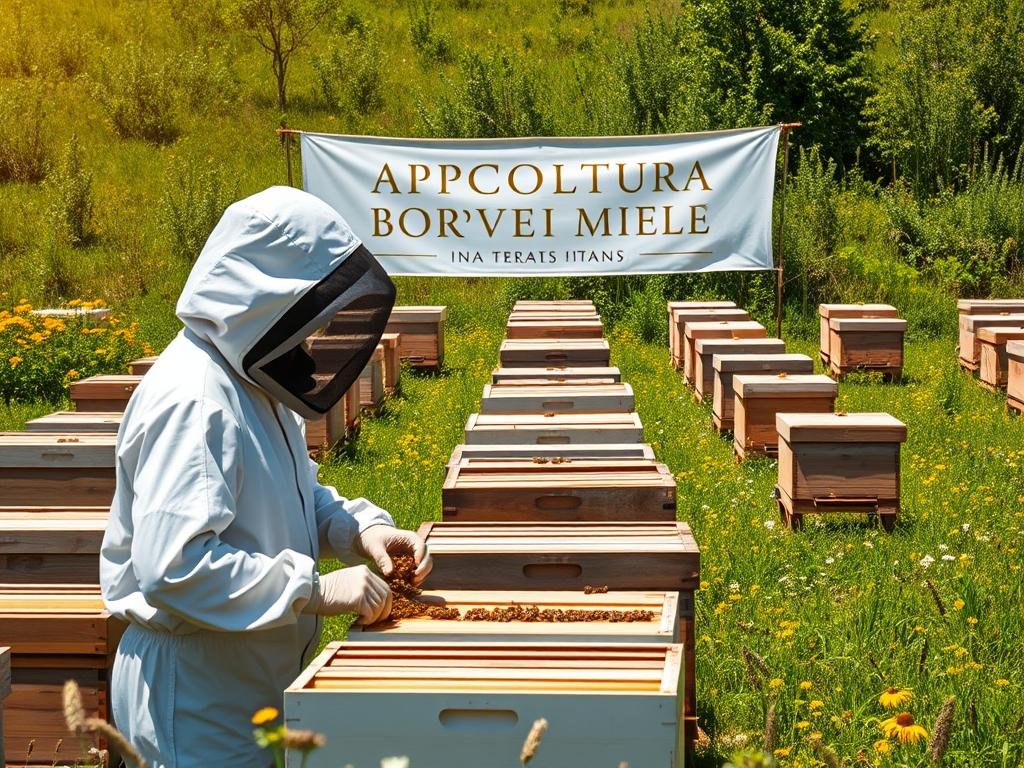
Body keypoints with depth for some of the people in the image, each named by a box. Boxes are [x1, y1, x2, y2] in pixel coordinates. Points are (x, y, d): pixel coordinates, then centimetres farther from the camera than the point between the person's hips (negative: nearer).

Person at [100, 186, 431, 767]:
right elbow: (173, 567, -31)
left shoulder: (252, 381, 8)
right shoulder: (192, 400, -24)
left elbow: (297, 495, 20)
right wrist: (318, 590, -27)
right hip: (196, 700, -9)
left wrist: (361, 526, 0)